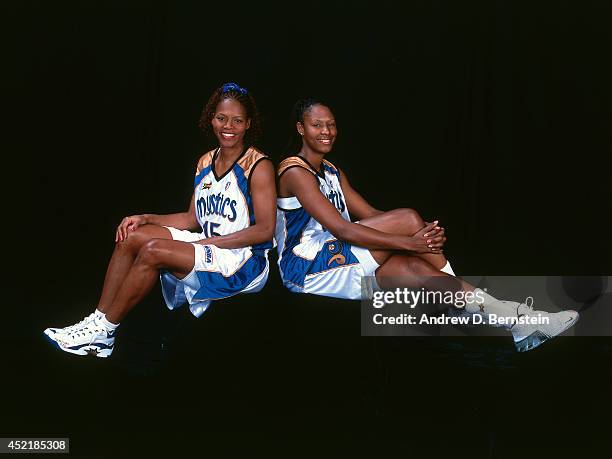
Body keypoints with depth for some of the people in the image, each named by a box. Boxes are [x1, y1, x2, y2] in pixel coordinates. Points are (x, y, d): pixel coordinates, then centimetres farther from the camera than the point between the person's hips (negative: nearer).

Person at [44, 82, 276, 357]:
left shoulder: (259, 167, -10)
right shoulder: (205, 162, 12)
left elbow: (265, 230, -14)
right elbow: (193, 218, 15)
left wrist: (209, 242, -16)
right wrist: (145, 219, 2)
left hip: (243, 262, -7)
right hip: (207, 246, 8)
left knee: (153, 250, -25)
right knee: (132, 235, -9)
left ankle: (104, 332, -12)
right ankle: (97, 322, -10)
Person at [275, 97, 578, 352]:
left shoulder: (331, 171, 18)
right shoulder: (294, 172, -11)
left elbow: (369, 214, 9)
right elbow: (341, 229, -21)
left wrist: (418, 236, -11)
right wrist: (408, 241, -25)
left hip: (335, 259, 8)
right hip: (307, 267, -8)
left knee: (415, 267, -20)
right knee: (407, 218, -21)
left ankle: (518, 321, -22)